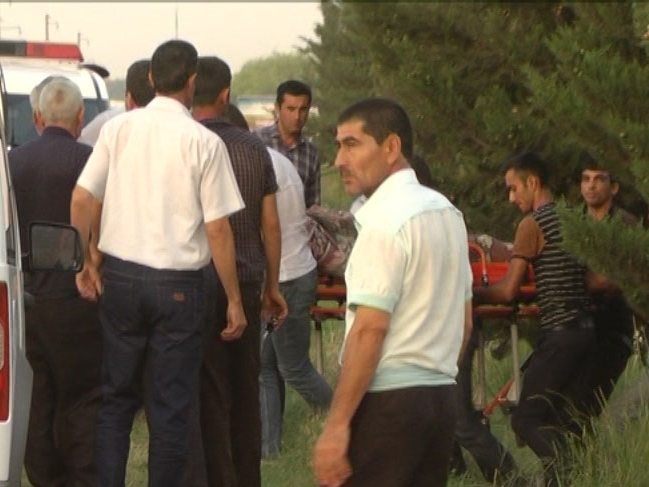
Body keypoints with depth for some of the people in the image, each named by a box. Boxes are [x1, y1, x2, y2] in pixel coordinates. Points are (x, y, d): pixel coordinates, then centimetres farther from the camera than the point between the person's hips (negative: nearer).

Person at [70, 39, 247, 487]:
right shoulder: (204, 143, -8)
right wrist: (235, 301, -2)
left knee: (117, 399, 13)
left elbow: (81, 199, 0)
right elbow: (218, 229, -8)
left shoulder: (119, 129, 0)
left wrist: (86, 263, 11)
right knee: (170, 408, 5)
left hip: (120, 277, 3)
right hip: (178, 285, -3)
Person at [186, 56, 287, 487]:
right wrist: (272, 285, 17)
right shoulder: (255, 149, 5)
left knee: (211, 392, -3)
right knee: (246, 390, 12)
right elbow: (271, 223, 8)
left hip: (203, 285, -5)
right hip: (248, 282, 5)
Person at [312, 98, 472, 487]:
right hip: (442, 395, 9)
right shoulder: (447, 213, 15)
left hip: (389, 400, -9)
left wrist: (337, 425, -19)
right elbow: (464, 321, 21)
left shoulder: (386, 221, -14)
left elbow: (370, 328, -19)